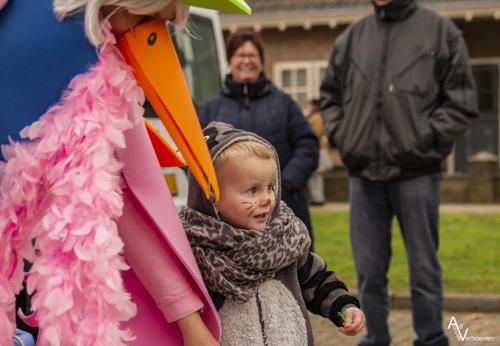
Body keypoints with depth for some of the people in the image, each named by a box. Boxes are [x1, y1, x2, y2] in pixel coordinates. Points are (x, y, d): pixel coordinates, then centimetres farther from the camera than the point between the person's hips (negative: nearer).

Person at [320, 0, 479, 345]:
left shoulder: (440, 30, 2)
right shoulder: (352, 36, 12)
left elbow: (463, 101, 0)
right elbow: (330, 95, 22)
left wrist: (426, 140, -9)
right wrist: (341, 136, 7)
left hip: (416, 172, -3)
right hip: (363, 173, 3)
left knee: (424, 269, 5)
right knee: (369, 271, 9)